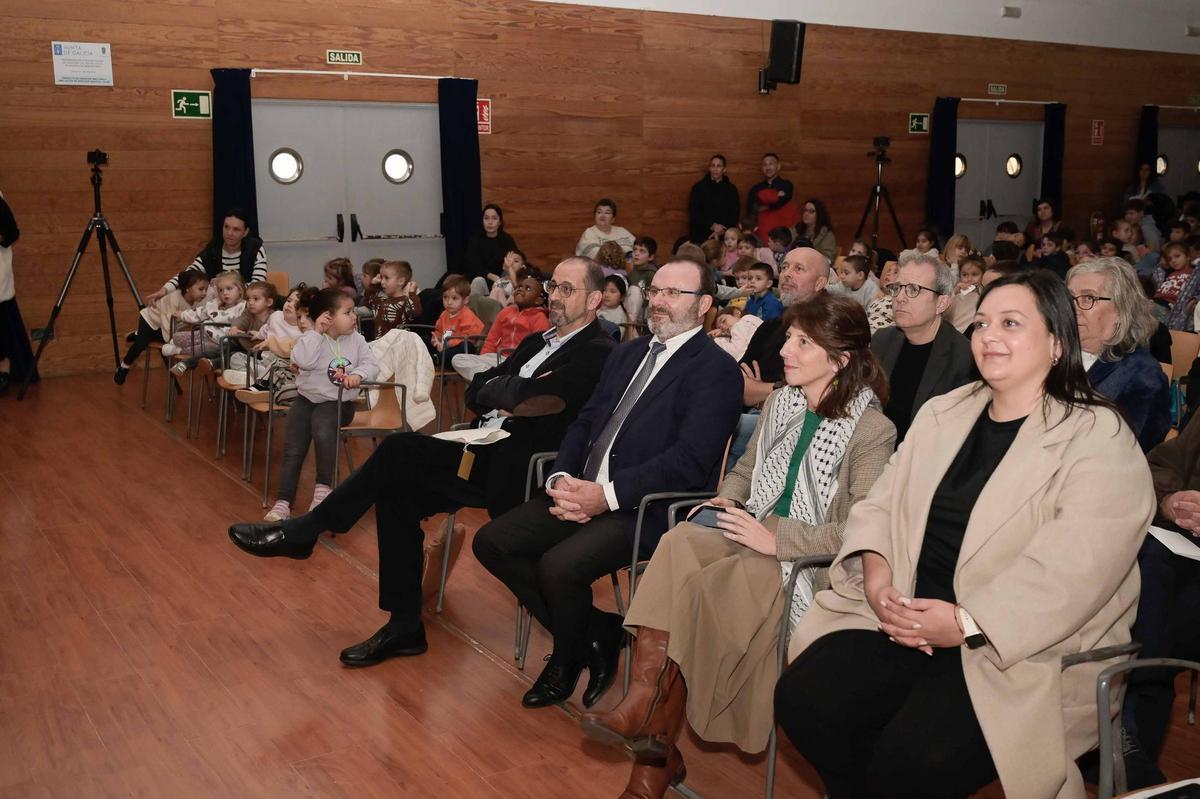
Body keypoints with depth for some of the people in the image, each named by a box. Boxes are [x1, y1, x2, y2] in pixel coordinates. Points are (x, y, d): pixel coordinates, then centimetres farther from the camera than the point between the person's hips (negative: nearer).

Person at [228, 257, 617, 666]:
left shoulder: (598, 353, -10)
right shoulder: (538, 342, 20)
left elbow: (522, 397, -23)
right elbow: (475, 392, 15)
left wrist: (498, 389, -2)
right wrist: (508, 395, -5)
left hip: (516, 470, -9)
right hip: (485, 453, 9)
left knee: (400, 449, -18)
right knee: (396, 495, -9)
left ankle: (302, 532, -1)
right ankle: (404, 627, 2)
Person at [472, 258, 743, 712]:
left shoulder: (715, 370, -7)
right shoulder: (628, 353, 18)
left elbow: (689, 460, -17)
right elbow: (584, 423, 16)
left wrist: (607, 495, -21)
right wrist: (561, 479, -3)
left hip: (644, 508, -8)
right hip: (584, 493, 8)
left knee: (559, 566, -28)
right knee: (491, 542, -3)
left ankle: (568, 661, 5)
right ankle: (595, 635, 7)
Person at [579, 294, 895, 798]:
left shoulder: (872, 429, -8)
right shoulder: (779, 404, 12)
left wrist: (776, 539, -19)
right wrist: (727, 499, 4)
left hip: (812, 561, -6)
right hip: (755, 534, 6)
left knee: (700, 588, -30)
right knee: (678, 544, -27)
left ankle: (655, 743, -15)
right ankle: (650, 726, -29)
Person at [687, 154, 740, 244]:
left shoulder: (731, 189, 11)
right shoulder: (699, 187, 5)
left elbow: (734, 214, 7)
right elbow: (694, 212, -2)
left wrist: (721, 230, -9)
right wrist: (712, 225, -13)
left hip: (724, 237, 1)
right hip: (700, 236, -1)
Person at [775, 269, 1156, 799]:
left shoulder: (1099, 439, -6)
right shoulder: (943, 413, 15)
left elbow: (1072, 570, -17)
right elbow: (880, 503, 12)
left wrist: (965, 624, -23)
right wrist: (876, 574, -8)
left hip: (1022, 649, -5)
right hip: (903, 618, 6)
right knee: (803, 700, -15)